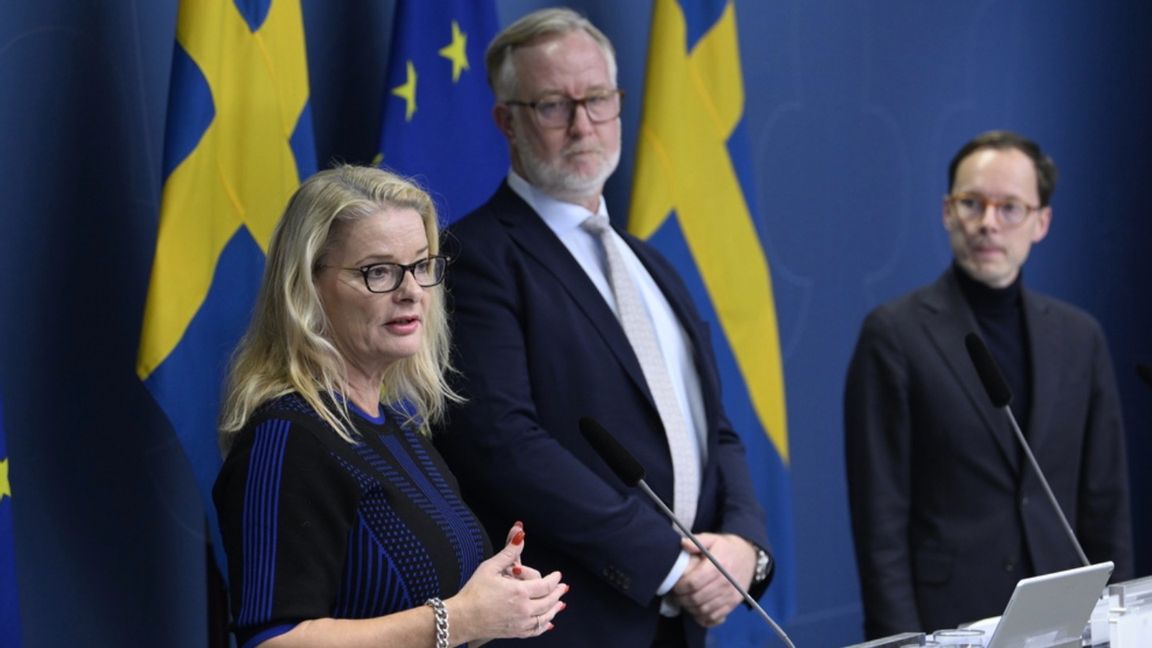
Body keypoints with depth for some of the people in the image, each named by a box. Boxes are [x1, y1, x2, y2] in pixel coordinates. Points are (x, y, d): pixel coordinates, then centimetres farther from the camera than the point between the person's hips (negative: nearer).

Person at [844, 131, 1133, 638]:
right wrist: (901, 640, -11)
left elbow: (1105, 504, 12)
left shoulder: (1079, 337, 10)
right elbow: (880, 515, -6)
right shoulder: (895, 334, -3)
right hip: (943, 624, -4)